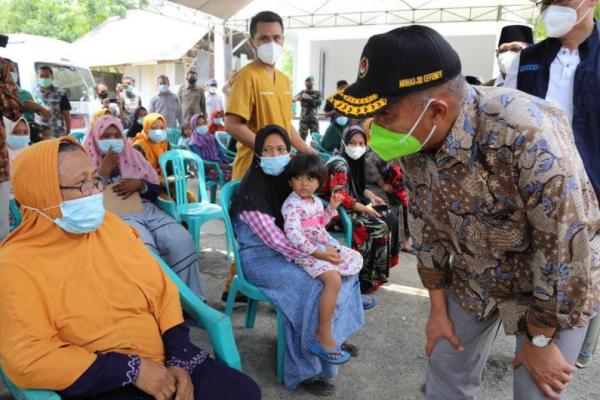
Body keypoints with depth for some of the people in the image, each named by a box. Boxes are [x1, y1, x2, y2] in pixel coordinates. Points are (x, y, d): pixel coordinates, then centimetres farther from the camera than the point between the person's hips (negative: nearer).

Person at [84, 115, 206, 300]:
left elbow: (156, 190, 18)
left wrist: (139, 184, -3)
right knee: (144, 249, -36)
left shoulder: (133, 155, 22)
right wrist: (104, 171, -5)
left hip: (146, 209, 4)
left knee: (182, 241, -24)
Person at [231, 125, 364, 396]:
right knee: (313, 288, -26)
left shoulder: (285, 178, 7)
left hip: (287, 250, 8)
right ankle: (306, 370, -9)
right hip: (260, 256, -8)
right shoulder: (251, 188, -17)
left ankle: (336, 337, 10)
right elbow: (270, 235, -23)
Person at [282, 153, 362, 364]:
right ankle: (323, 335, -23)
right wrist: (318, 253, -30)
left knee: (356, 257, 19)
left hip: (324, 246, 10)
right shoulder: (292, 205, -17)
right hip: (305, 253, -9)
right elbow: (293, 235, -28)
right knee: (333, 279, -30)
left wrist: (332, 208, 14)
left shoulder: (316, 200, 11)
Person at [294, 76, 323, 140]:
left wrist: (309, 98, -19)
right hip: (303, 119, 0)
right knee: (302, 136, -3)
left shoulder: (317, 93, 8)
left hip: (314, 119, 0)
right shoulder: (302, 92, 10)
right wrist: (300, 97, -23)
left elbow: (319, 102, -8)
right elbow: (294, 98, -1)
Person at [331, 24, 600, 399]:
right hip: (474, 279, 5)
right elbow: (426, 225, -3)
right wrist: (438, 307, 2)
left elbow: (567, 246, -28)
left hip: (556, 284, -4)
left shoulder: (527, 133, -36)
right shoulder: (414, 140, -15)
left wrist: (540, 340, -15)